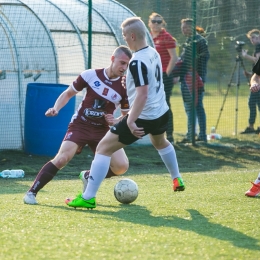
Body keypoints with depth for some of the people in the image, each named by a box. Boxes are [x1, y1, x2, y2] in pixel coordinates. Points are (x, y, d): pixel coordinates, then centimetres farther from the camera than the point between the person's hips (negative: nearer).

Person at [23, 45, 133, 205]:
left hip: (103, 130, 3)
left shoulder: (125, 87, -5)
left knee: (121, 166, -15)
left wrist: (115, 121, -15)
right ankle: (32, 192, -12)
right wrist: (56, 108, -12)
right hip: (80, 125, -2)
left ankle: (89, 177, 14)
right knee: (62, 158, -24)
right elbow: (68, 93, 5)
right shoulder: (90, 75, -9)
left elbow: (127, 116, 7)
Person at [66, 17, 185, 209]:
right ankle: (177, 180, 58)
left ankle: (88, 198, -8)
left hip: (143, 118, -9)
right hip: (162, 112, 9)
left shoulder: (137, 62, -23)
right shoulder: (154, 53, 3)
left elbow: (142, 94, -30)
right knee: (161, 143, 40)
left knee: (104, 148, -4)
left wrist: (131, 121, -34)